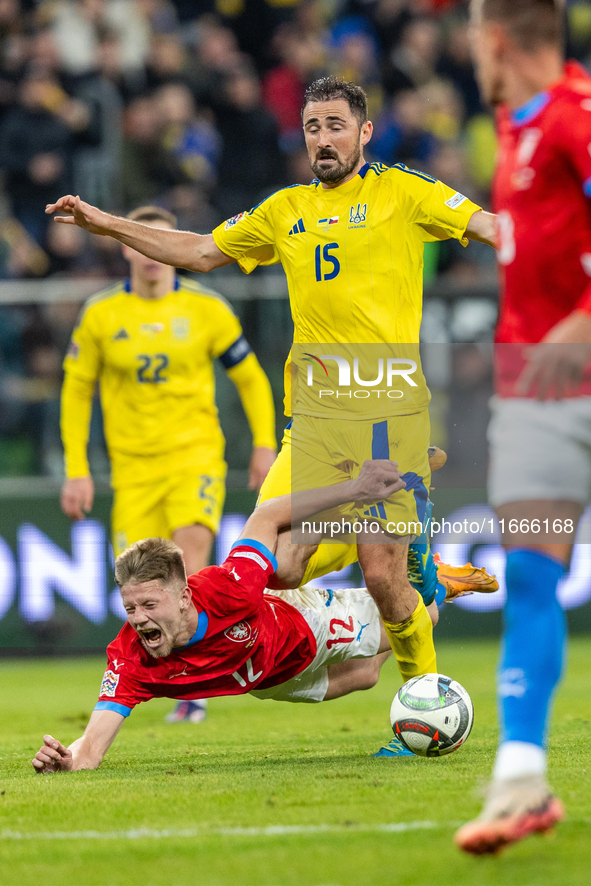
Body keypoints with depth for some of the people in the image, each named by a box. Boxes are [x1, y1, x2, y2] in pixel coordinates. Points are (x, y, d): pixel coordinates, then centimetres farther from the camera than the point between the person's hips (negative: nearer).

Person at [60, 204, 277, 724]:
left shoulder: (205, 308, 0)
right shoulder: (101, 314, 2)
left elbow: (249, 376, 10)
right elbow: (76, 390, 9)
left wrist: (265, 445, 1)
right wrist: (76, 470, 4)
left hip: (195, 455, -2)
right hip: (133, 466, 2)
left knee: (191, 550, -26)